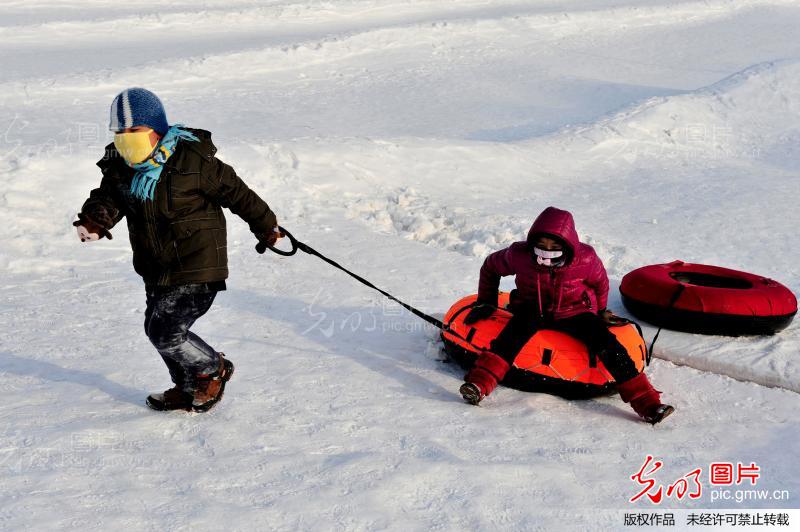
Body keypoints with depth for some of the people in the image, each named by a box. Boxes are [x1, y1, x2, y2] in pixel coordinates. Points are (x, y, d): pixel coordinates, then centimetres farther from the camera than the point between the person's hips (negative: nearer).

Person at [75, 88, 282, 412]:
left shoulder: (193, 160, -17)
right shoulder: (120, 168, 2)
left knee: (165, 332, -11)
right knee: (158, 328, 16)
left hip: (196, 266, -8)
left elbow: (235, 192, -8)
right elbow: (107, 197, 0)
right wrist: (93, 221, -26)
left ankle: (214, 370, 15)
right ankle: (188, 389, 36)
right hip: (157, 269, 8)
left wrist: (266, 227, 3)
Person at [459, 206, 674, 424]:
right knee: (515, 332, -36)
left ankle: (647, 404, -23)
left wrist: (600, 312, 18)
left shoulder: (585, 259, -18)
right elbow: (490, 267, 3)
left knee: (608, 345, -23)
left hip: (574, 314, 1)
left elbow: (600, 283, 5)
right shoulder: (520, 255, -18)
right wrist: (486, 302, 6)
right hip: (533, 311, 0)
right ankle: (478, 384, -47)